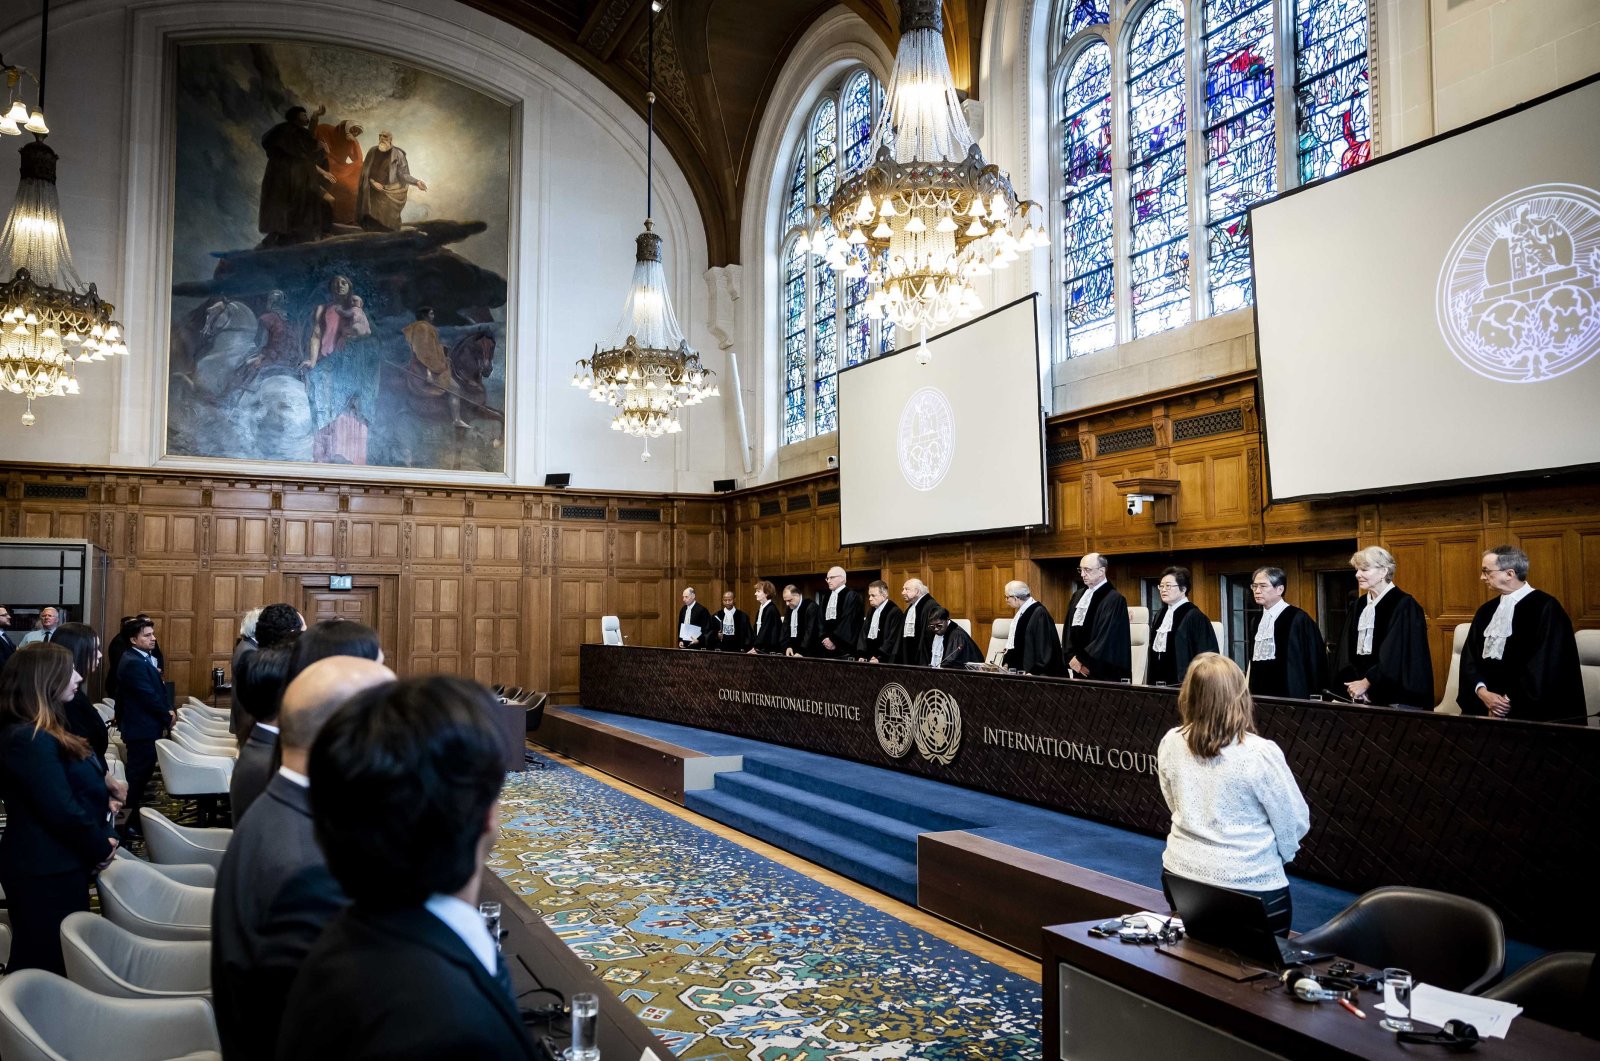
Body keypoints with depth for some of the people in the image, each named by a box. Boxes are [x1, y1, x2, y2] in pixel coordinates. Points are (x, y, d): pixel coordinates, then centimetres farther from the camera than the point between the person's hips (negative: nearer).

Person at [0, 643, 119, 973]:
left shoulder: (39, 733, 11)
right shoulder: (29, 739, -22)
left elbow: (73, 790, 16)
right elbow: (62, 811, -24)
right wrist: (101, 847, -10)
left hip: (53, 865, 10)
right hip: (46, 872, -10)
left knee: (49, 960, 18)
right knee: (46, 966, 1)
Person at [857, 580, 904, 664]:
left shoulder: (895, 612, -11)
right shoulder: (872, 611, 14)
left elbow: (892, 639, -16)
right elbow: (864, 634, 14)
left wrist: (879, 659, -18)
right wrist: (861, 656, 2)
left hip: (885, 661, -7)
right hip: (868, 659, 7)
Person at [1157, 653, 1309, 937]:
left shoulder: (1170, 744, -7)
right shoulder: (1260, 753, -20)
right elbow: (1297, 824, -8)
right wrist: (1275, 854, 10)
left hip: (1180, 876, 4)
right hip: (1248, 886, -4)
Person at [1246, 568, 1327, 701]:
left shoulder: (1299, 619, -9)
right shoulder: (1257, 621, 12)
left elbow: (1315, 661, -8)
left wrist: (1314, 696, -8)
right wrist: (1249, 690, 11)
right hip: (1259, 695, 6)